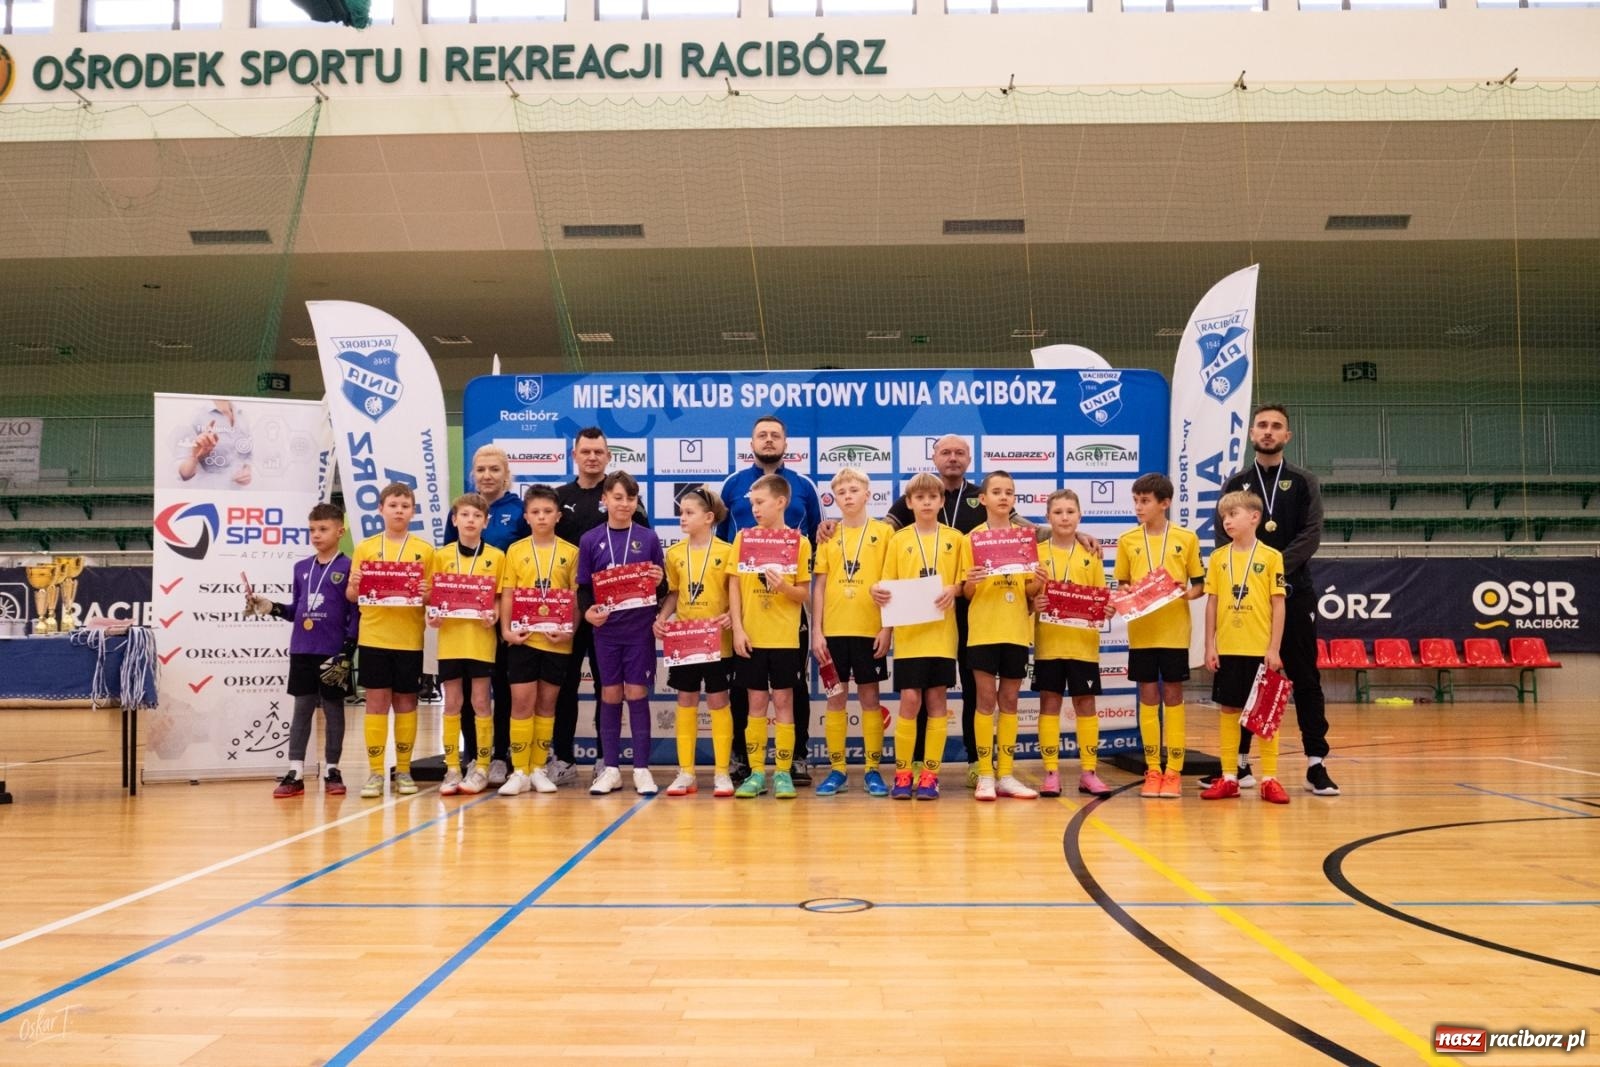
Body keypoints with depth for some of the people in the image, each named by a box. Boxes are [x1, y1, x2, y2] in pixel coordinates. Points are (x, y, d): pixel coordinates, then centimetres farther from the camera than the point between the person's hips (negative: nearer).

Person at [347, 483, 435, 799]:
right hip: (374, 637, 0)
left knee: (406, 702, 7)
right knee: (376, 702, 2)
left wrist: (426, 594, -17)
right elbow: (351, 595, 7)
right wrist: (355, 587, -15)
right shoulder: (365, 548, 5)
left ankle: (403, 770, 16)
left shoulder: (425, 550, 4)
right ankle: (375, 772, 8)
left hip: (409, 639, 0)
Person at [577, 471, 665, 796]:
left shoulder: (648, 538, 2)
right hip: (606, 629, 1)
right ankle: (610, 769, 15)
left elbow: (661, 585, 6)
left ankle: (642, 769, 9)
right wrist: (588, 612, -14)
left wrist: (659, 581, -16)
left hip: (640, 629, -1)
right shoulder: (590, 540, 2)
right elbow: (583, 588, 4)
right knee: (610, 696, 7)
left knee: (637, 694, 2)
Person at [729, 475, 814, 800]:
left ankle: (783, 772, 9)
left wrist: (784, 586, -21)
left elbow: (804, 593, 0)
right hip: (751, 636, 1)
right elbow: (734, 585, 1)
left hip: (785, 636, -1)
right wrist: (737, 628, -7)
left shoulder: (799, 542, -1)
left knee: (783, 702, 3)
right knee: (756, 703, 6)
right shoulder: (743, 537, 4)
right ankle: (756, 772, 13)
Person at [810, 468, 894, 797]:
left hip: (870, 629, -2)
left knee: (869, 696, 4)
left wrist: (887, 628, -7)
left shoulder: (884, 532, 1)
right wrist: (816, 631, 0)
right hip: (833, 629, 2)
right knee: (836, 698, 6)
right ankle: (836, 770, 13)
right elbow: (819, 585, 7)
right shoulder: (829, 536, 7)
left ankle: (873, 770, 11)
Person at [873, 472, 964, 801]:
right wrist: (879, 591, -15)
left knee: (937, 700, 3)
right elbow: (889, 585, 7)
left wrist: (953, 590, -13)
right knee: (910, 700, -4)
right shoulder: (899, 540, 6)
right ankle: (902, 773, 7)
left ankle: (930, 773, 10)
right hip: (908, 634, -1)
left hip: (942, 633, 1)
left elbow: (964, 582, 8)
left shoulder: (955, 539, 6)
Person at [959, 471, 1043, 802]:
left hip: (1016, 629, 3)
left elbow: (1031, 591, 9)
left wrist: (1037, 583, -12)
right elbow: (966, 593, 0)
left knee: (1009, 700, 6)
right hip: (983, 628, -3)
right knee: (986, 698, -2)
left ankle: (1005, 774, 12)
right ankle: (985, 775, 4)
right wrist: (970, 582, -21)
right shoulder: (973, 538, 1)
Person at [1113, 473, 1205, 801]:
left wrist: (1189, 592, -16)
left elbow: (1200, 585, 5)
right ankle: (1153, 770, 13)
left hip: (1174, 629, -1)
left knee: (1172, 696, 3)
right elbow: (1121, 585, 10)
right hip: (1141, 631, 2)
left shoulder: (1186, 538, 0)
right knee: (1148, 697, 5)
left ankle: (1174, 771, 9)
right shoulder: (1127, 540, 5)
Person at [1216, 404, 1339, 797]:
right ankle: (1239, 762, 13)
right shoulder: (1236, 484, 10)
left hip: (1294, 593, -1)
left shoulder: (1304, 482, 7)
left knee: (1305, 677, 1)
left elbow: (1311, 535, -5)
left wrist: (1276, 567, -18)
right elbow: (1223, 538, 2)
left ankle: (1317, 765, 4)